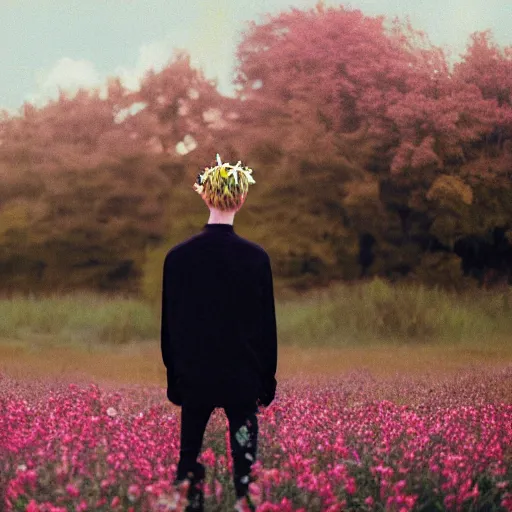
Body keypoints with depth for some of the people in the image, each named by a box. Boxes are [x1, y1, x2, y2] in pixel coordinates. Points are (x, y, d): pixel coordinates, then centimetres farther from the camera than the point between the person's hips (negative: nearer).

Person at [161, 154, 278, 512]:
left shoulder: (179, 256, -5)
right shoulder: (256, 257, -8)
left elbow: (170, 322, 2)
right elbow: (266, 323, -3)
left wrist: (174, 375, 12)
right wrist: (268, 381, 7)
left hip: (194, 376, 1)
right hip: (243, 376, -1)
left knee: (190, 456, 10)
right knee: (244, 459, 5)